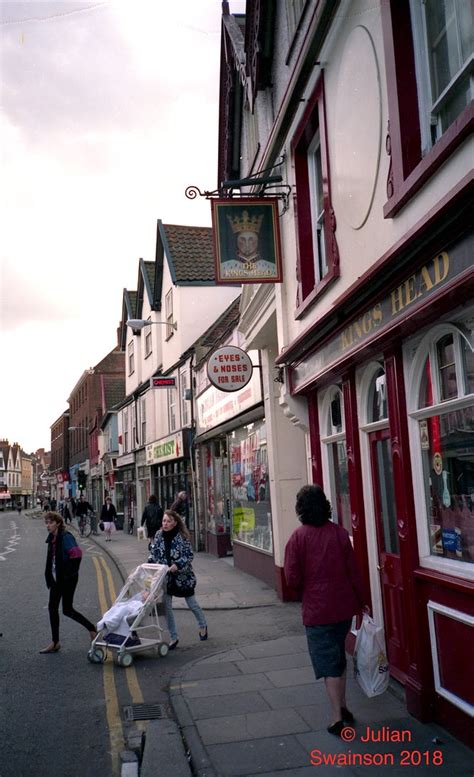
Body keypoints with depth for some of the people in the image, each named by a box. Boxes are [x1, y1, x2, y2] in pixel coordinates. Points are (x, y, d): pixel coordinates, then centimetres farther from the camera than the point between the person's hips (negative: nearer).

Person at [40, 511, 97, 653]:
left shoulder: (66, 537, -19)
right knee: (52, 608, 9)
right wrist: (49, 576, 14)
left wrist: (72, 573, -18)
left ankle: (92, 628, 15)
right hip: (57, 578, 9)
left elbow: (77, 554, -25)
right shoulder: (52, 538, 8)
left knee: (67, 610, -2)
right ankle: (55, 643, 18)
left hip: (67, 579, -9)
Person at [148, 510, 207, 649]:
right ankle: (173, 638, 18)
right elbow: (153, 553, 4)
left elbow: (189, 555, -16)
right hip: (165, 577, 4)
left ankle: (203, 626, 40)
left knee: (192, 604, 13)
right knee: (166, 607, 3)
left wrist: (177, 565, -29)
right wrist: (149, 564, -13)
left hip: (183, 576, -3)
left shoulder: (182, 537, -16)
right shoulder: (159, 535, -4)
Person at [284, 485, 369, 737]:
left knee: (328, 662, 6)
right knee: (338, 656, 22)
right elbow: (353, 571, 0)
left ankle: (337, 718, 8)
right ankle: (343, 707, 31)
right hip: (344, 606, 4)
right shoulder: (339, 532, -4)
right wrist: (361, 601, 11)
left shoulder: (298, 537, -13)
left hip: (317, 609, -4)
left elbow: (292, 578, -12)